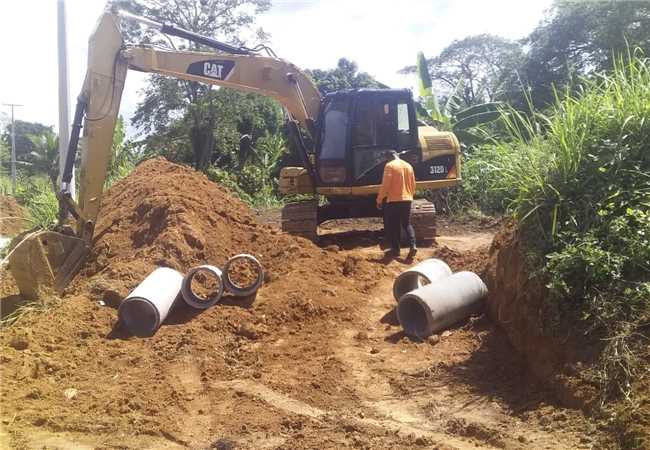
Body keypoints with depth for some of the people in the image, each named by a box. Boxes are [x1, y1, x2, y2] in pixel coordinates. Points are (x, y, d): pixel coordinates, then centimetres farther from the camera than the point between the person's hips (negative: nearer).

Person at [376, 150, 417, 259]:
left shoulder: (390, 165, -9)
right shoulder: (408, 166, 11)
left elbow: (385, 185, -14)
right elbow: (413, 185, 16)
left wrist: (379, 199, -6)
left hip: (393, 200, -6)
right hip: (407, 200, 6)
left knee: (392, 226, 5)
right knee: (407, 224, 12)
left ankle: (395, 249, 8)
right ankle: (413, 246, -5)